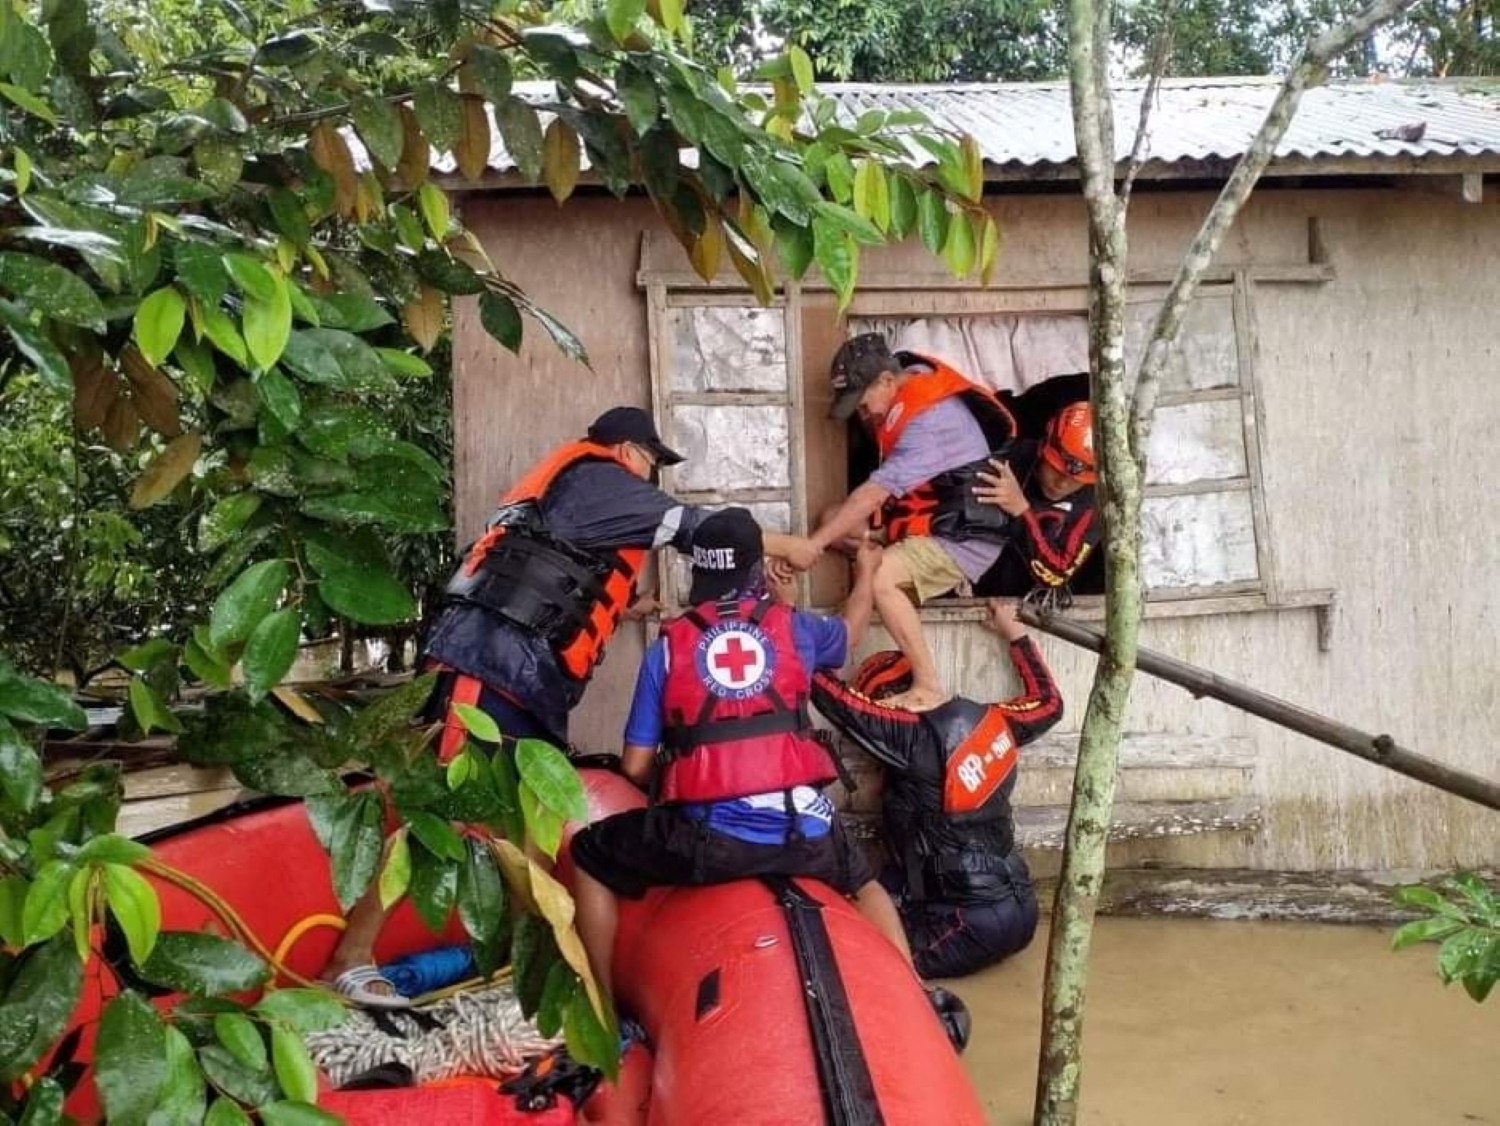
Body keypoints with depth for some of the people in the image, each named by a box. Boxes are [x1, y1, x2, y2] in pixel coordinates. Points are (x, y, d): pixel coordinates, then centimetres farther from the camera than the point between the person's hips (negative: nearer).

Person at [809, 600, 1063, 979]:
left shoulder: (917, 736, -16)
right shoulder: (988, 720, 4)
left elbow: (835, 696, -19)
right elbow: (1048, 702, 23)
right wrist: (1013, 630, 32)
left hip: (979, 922, -8)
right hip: (1018, 908, 8)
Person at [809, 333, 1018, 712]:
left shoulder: (930, 421, -27)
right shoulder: (908, 383, 2)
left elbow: (873, 495, -32)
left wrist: (812, 545, -29)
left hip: (964, 537, -10)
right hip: (922, 516, 10)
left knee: (879, 578, -30)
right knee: (835, 520, 3)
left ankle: (928, 687, -20)